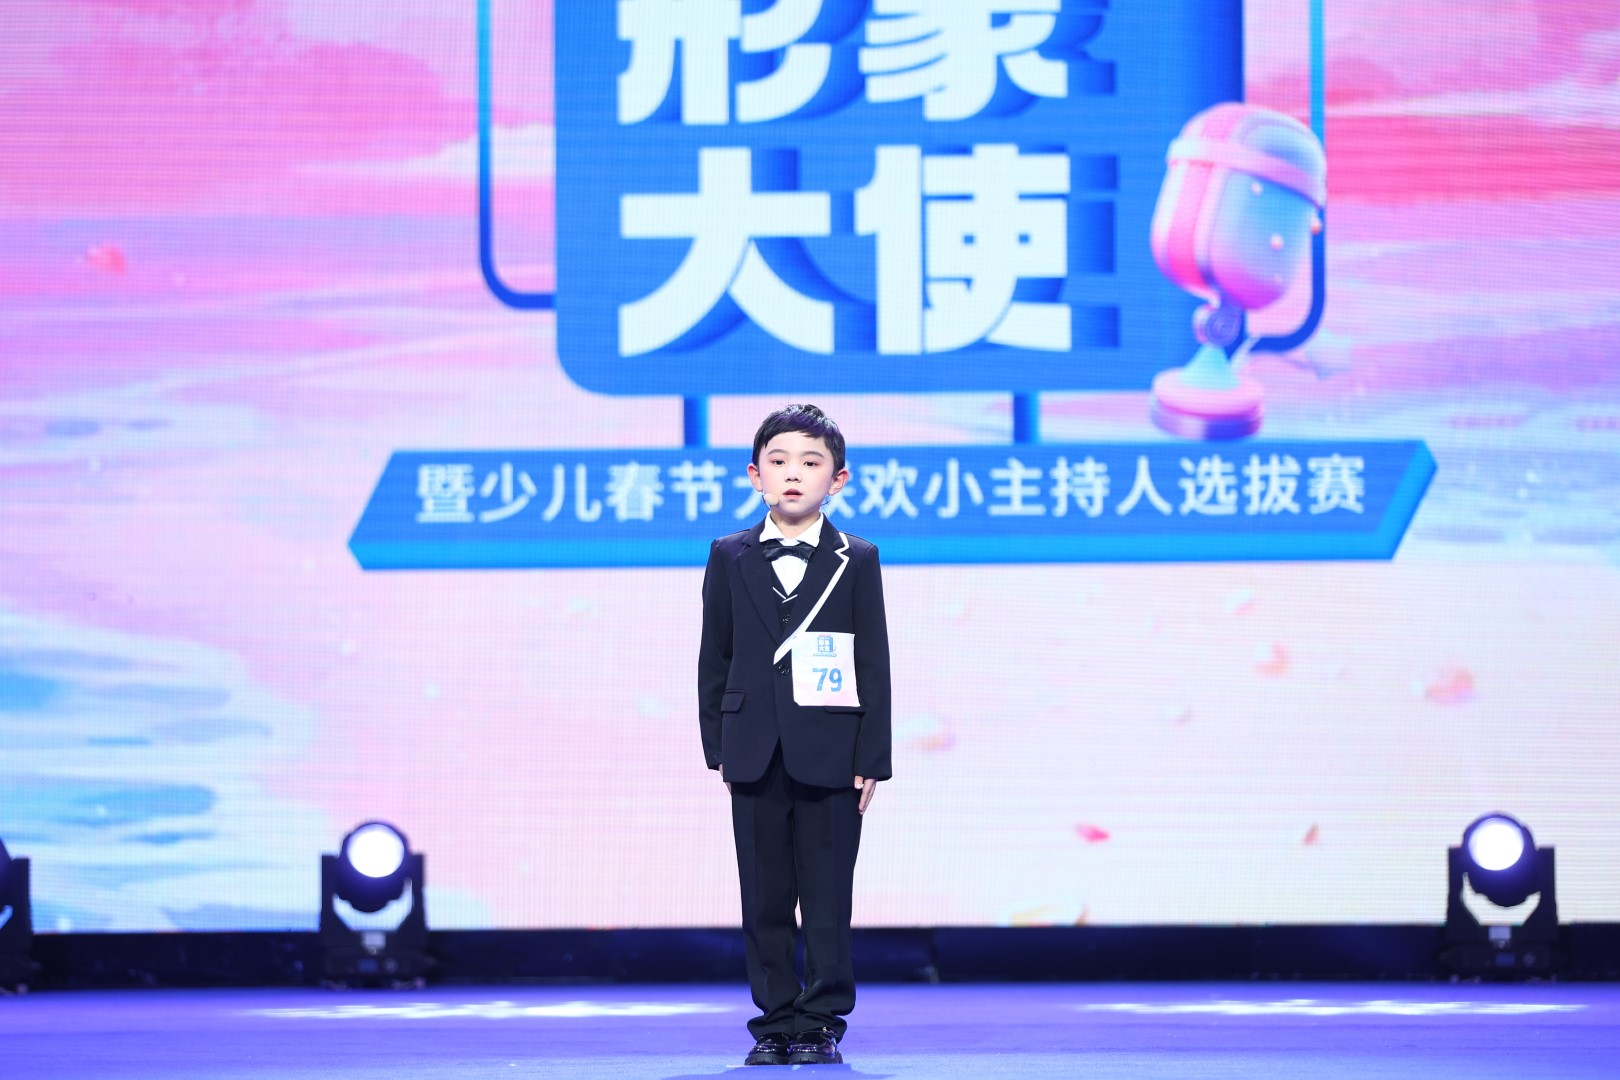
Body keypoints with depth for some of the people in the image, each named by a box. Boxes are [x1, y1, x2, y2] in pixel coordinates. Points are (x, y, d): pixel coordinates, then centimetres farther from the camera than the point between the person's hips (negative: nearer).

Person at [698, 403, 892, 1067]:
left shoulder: (857, 561, 3)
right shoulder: (730, 558, 8)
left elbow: (874, 664, 1)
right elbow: (714, 658, 10)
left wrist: (871, 759, -4)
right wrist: (719, 747, 5)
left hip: (830, 757, -2)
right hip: (756, 757, 2)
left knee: (828, 899, 0)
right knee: (764, 900, 4)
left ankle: (822, 1024, 7)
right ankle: (774, 1024, 11)